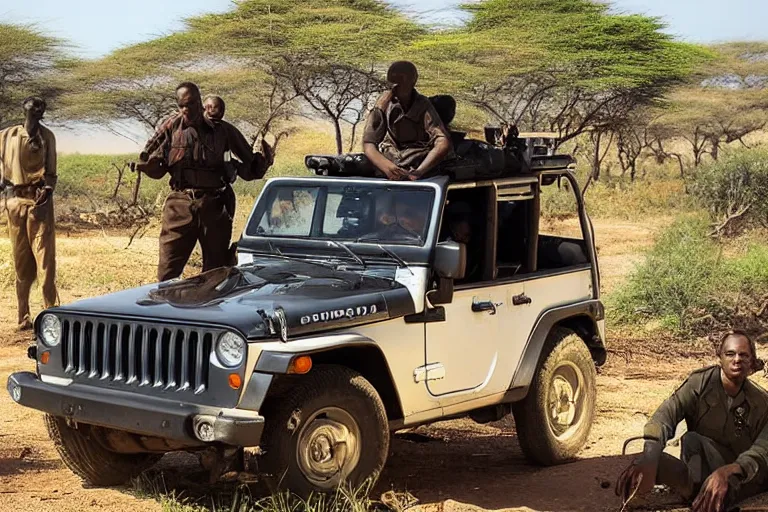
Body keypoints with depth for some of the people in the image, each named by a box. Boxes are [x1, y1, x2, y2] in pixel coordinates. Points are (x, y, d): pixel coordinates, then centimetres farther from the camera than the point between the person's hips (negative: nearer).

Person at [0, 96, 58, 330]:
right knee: (21, 260, 4)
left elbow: (51, 171, 9)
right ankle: (23, 315, 9)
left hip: (39, 200, -1)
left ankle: (51, 312, -9)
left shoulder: (47, 136, 8)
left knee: (45, 257, -8)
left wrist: (48, 188, -8)